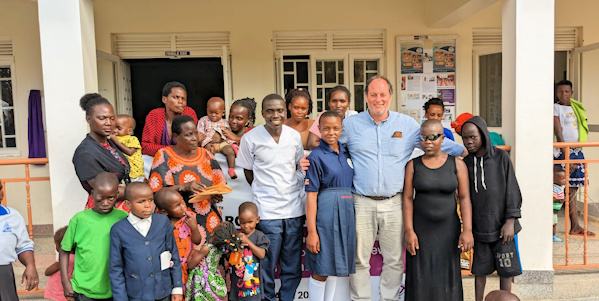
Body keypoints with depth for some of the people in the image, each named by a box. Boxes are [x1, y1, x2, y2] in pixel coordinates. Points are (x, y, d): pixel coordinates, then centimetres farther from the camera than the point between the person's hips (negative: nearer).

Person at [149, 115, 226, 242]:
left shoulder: (206, 154, 12)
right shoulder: (164, 156, 1)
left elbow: (219, 183, 14)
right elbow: (156, 192, -6)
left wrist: (216, 195, -7)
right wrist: (183, 187, -20)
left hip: (208, 219, 3)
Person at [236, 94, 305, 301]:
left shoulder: (295, 136, 2)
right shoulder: (250, 138, -7)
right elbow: (248, 173, 2)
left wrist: (294, 188, 4)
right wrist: (265, 191, 0)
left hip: (294, 208, 3)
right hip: (267, 211, -3)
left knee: (293, 266, 13)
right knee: (266, 266, 5)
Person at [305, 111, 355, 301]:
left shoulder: (346, 152, 10)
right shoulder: (316, 156, -9)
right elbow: (311, 196, -12)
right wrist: (311, 232, -16)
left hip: (346, 212, 6)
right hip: (325, 212, -6)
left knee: (335, 264, 16)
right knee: (321, 269, 2)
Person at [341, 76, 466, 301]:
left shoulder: (407, 124, 7)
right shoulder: (350, 124, 5)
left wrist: (466, 151, 5)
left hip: (394, 204, 1)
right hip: (362, 203, -1)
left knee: (394, 260, 11)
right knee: (359, 260, 7)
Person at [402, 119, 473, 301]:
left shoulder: (457, 164, 0)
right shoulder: (413, 164, 0)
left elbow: (464, 198, -2)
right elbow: (407, 198, -3)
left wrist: (467, 230, -10)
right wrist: (408, 230, -9)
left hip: (448, 229, 0)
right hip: (420, 229, 0)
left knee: (447, 276, 7)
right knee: (421, 278, 3)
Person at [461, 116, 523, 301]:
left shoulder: (501, 157, -4)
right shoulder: (465, 163, 2)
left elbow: (512, 190, -3)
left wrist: (510, 221, -8)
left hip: (502, 225, -2)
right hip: (479, 226, 2)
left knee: (505, 270, 8)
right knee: (480, 270, 8)